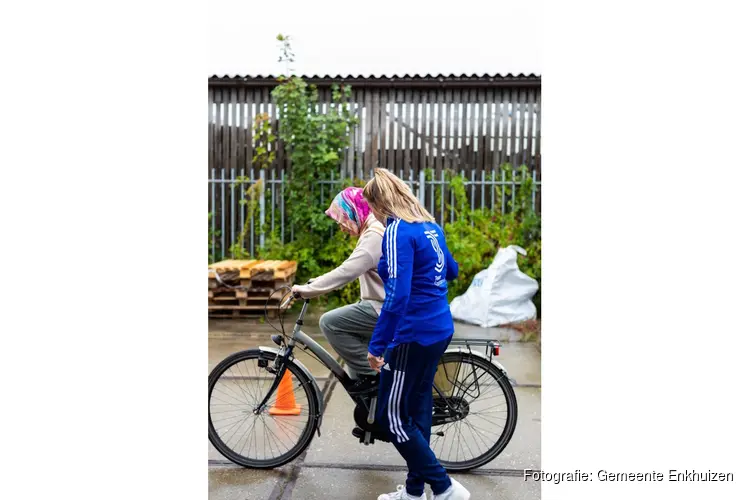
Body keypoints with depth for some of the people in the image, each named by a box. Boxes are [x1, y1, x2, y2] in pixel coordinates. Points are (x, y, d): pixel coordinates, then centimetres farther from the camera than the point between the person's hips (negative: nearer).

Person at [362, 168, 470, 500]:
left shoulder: (398, 230, -16)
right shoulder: (430, 225, 10)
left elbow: (397, 296, -25)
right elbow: (452, 271, 26)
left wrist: (376, 345, -21)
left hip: (413, 335, -9)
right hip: (439, 329, 9)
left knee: (391, 417, 2)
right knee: (417, 409, 17)